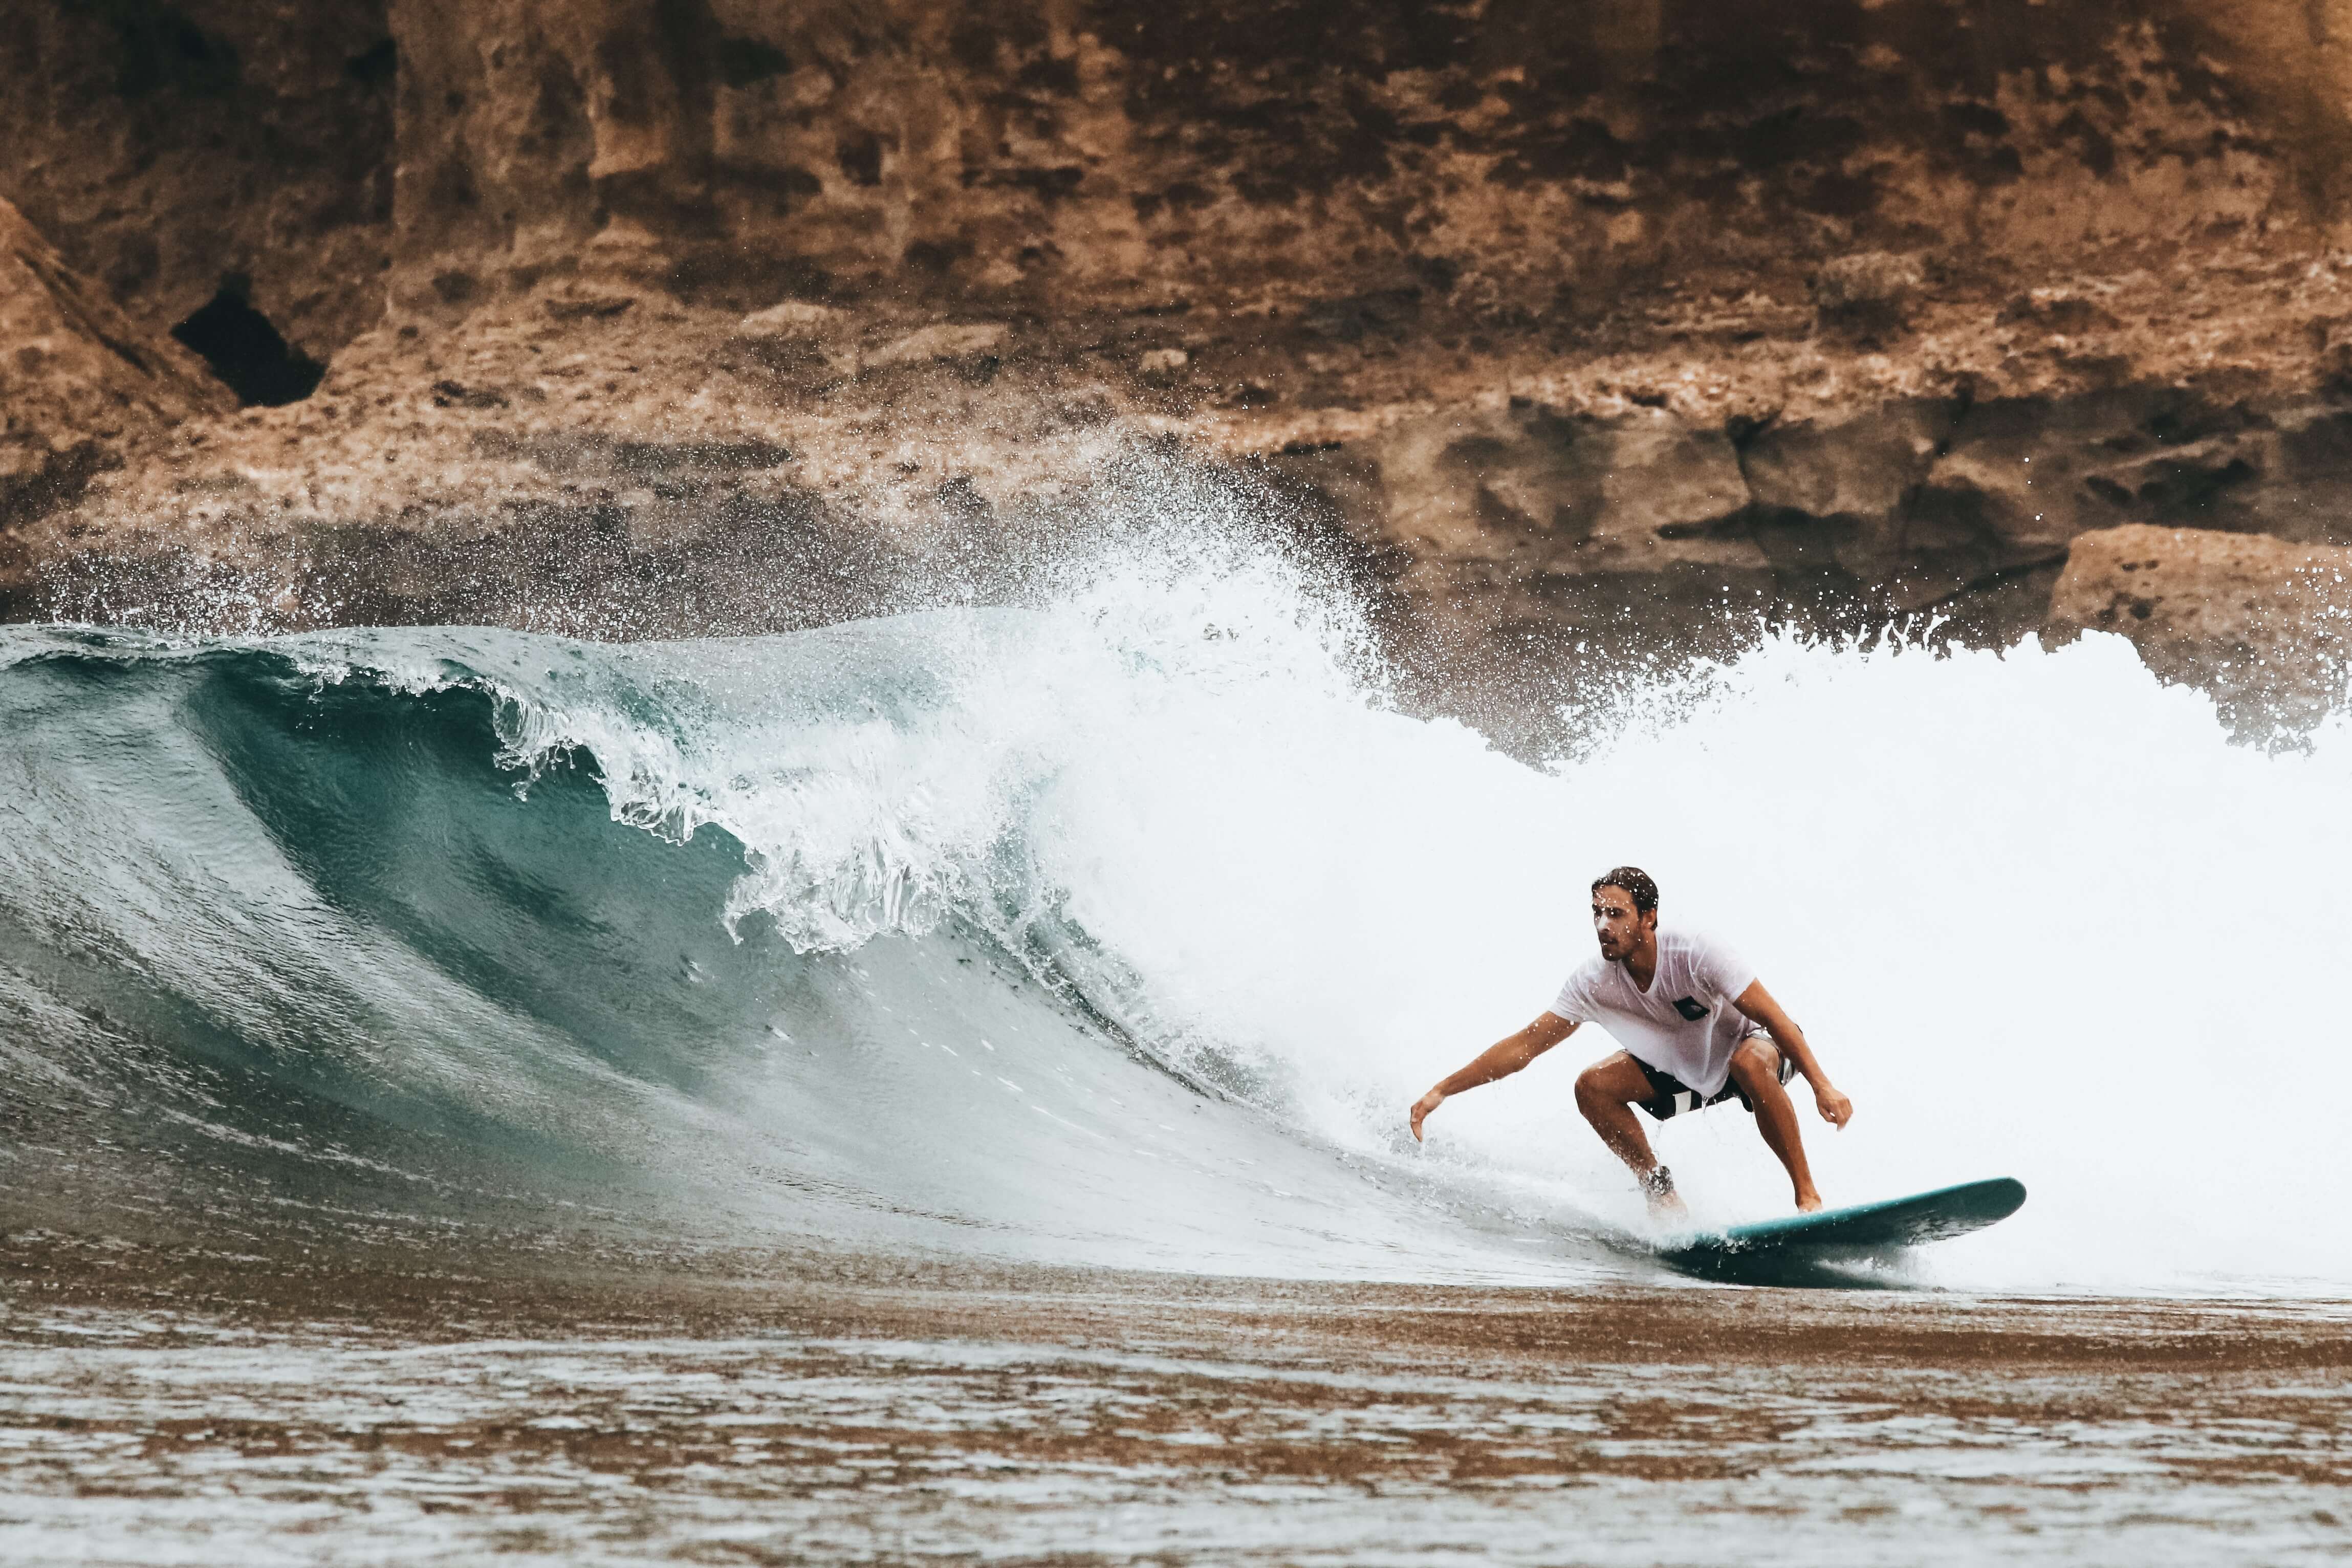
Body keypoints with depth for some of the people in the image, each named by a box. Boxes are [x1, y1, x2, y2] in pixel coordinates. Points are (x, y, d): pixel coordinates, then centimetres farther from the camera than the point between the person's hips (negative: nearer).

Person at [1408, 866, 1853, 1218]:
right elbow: (1524, 1045, -14)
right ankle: (1660, 1191, -2)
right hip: (1683, 1073, 5)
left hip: (1753, 1046, -5)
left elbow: (1775, 1019, -30)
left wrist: (1822, 1086, -39)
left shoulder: (1695, 954, -32)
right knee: (1593, 1087, -16)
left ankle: (1808, 1194, -30)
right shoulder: (1594, 982, -20)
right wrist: (1442, 1091, -19)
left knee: (1750, 1062, -40)